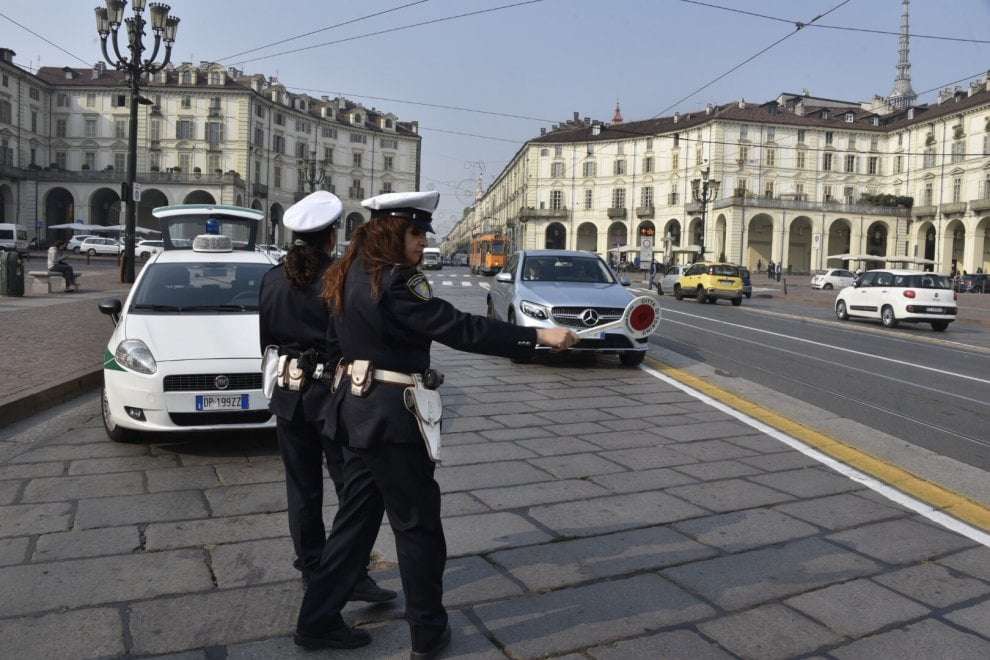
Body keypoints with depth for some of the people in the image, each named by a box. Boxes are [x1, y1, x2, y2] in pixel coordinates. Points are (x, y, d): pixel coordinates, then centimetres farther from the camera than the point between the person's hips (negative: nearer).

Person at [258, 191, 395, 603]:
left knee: (302, 488, 15)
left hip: (288, 396, 5)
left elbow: (266, 340, 9)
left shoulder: (272, 279, 1)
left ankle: (311, 568, 27)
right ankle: (354, 574, 6)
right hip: (332, 396, -5)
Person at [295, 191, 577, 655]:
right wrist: (537, 336, -24)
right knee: (417, 524, 6)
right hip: (389, 416, -9)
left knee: (356, 516, 18)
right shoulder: (393, 282, -21)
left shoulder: (352, 276, 9)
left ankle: (317, 620, 28)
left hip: (357, 407, 9)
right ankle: (428, 633, 22)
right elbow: (459, 329, -25)